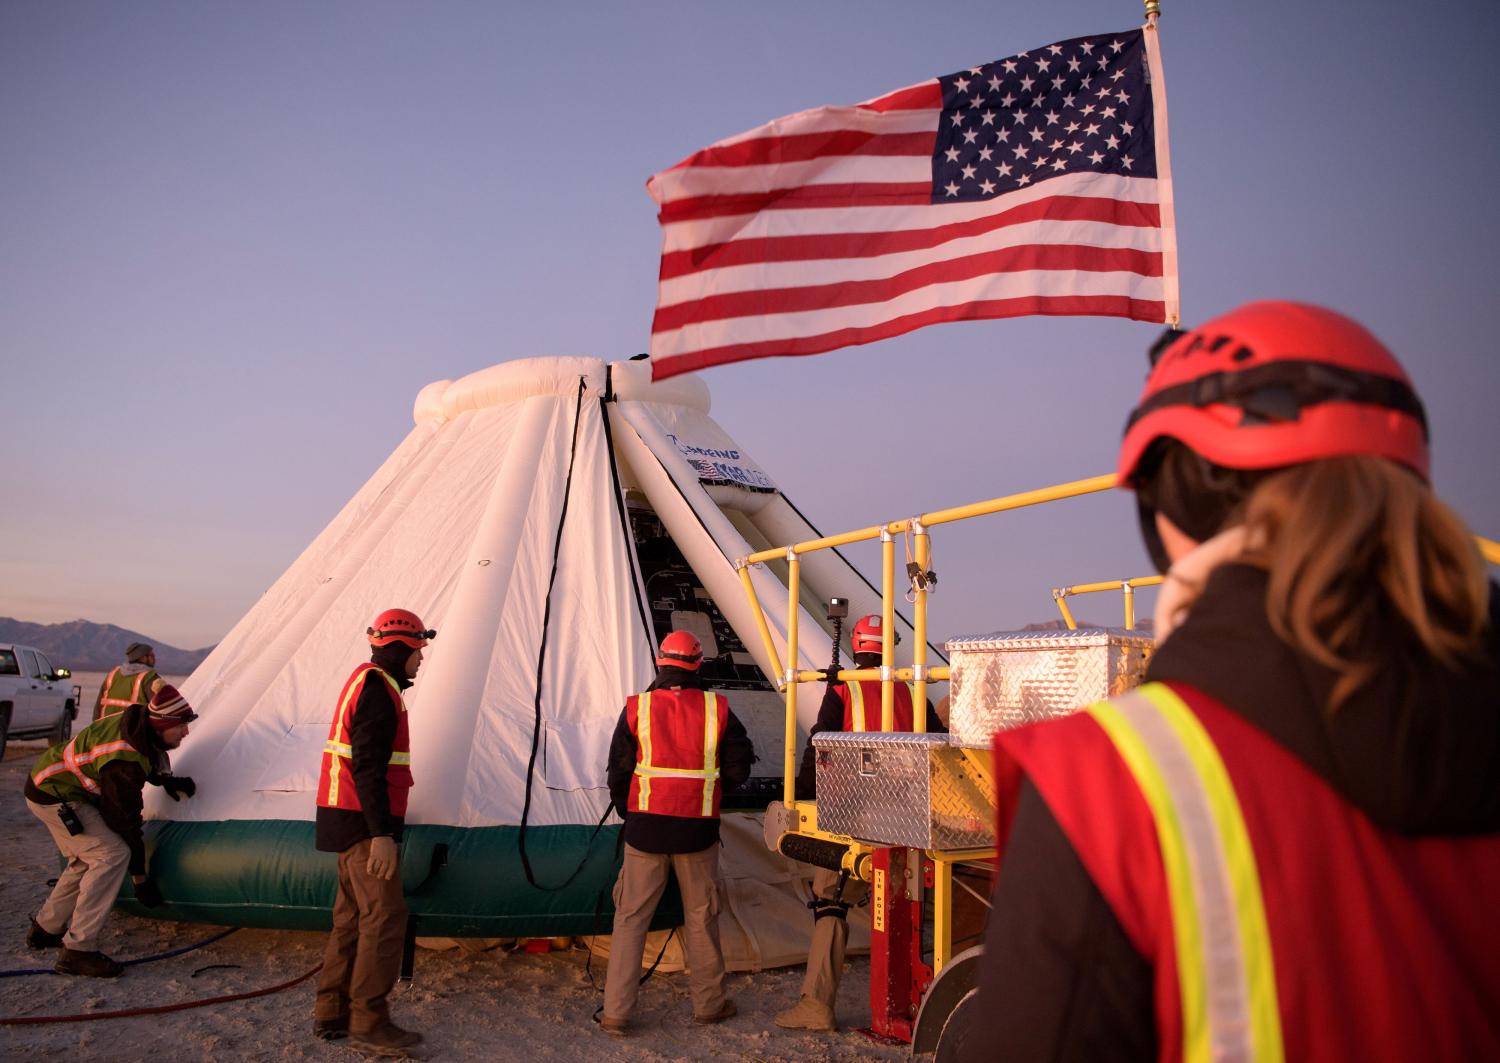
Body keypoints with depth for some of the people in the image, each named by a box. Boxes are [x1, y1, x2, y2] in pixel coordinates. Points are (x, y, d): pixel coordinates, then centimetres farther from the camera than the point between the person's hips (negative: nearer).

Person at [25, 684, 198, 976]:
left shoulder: (137, 723, -8)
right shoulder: (124, 763, -33)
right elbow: (124, 821, -24)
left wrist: (166, 780, 0)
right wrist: (140, 878, -14)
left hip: (52, 782, 10)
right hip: (54, 796, -10)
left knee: (88, 859, 18)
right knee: (112, 854, -18)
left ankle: (45, 929, 34)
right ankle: (78, 950, -14)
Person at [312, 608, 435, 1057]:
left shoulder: (366, 680, 16)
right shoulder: (379, 687, -16)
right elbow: (369, 767, -22)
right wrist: (382, 834, -24)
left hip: (351, 819, 11)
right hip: (364, 822, -11)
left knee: (353, 914, 15)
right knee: (385, 917, -6)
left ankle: (331, 1014, 24)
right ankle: (368, 1024, 1)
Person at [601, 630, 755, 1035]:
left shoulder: (636, 708, -4)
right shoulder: (717, 709, -3)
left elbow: (618, 772, 1)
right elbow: (739, 765, 1)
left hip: (645, 827, 0)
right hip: (698, 830, 0)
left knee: (630, 918, 8)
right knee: (701, 918, 13)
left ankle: (615, 1011, 8)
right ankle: (709, 1003, 25)